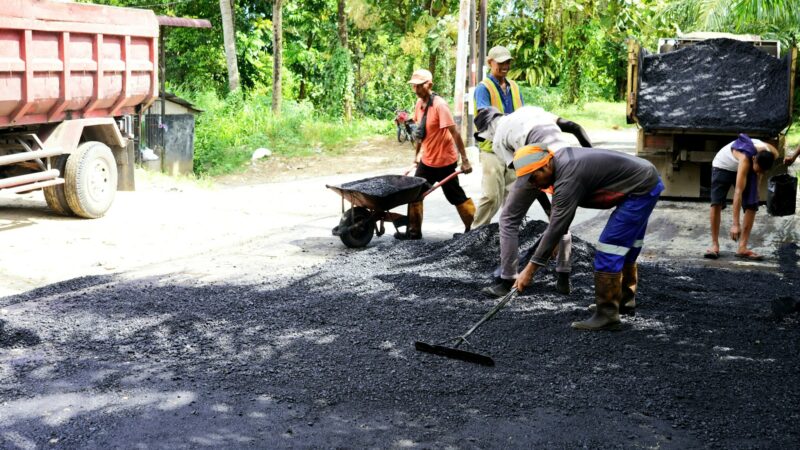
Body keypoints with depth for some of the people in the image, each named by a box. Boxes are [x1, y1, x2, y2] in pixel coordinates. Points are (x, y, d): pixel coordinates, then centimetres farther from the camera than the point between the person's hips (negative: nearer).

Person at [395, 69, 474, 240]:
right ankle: (414, 231, 16)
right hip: (426, 160, 8)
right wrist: (417, 153, 20)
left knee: (456, 196, 4)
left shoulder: (439, 105, -22)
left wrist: (465, 160, -22)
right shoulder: (419, 103, 2)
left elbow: (455, 133, -22)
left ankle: (474, 228, 20)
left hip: (444, 161, -8)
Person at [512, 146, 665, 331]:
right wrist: (554, 240, 8)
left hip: (642, 188, -10)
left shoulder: (568, 178, -26)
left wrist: (530, 269, -26)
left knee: (609, 251, -10)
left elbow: (556, 226, -27)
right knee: (625, 246, 23)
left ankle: (606, 315, -6)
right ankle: (625, 298, 38)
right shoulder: (561, 158, 2)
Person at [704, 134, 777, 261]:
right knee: (716, 203, -20)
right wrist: (736, 224, -49)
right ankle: (714, 245, -12)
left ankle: (742, 248, -12)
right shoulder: (745, 158, -43)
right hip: (723, 165, -5)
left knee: (752, 205, -11)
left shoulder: (773, 154, -28)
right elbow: (738, 191, -46)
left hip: (748, 168, 5)